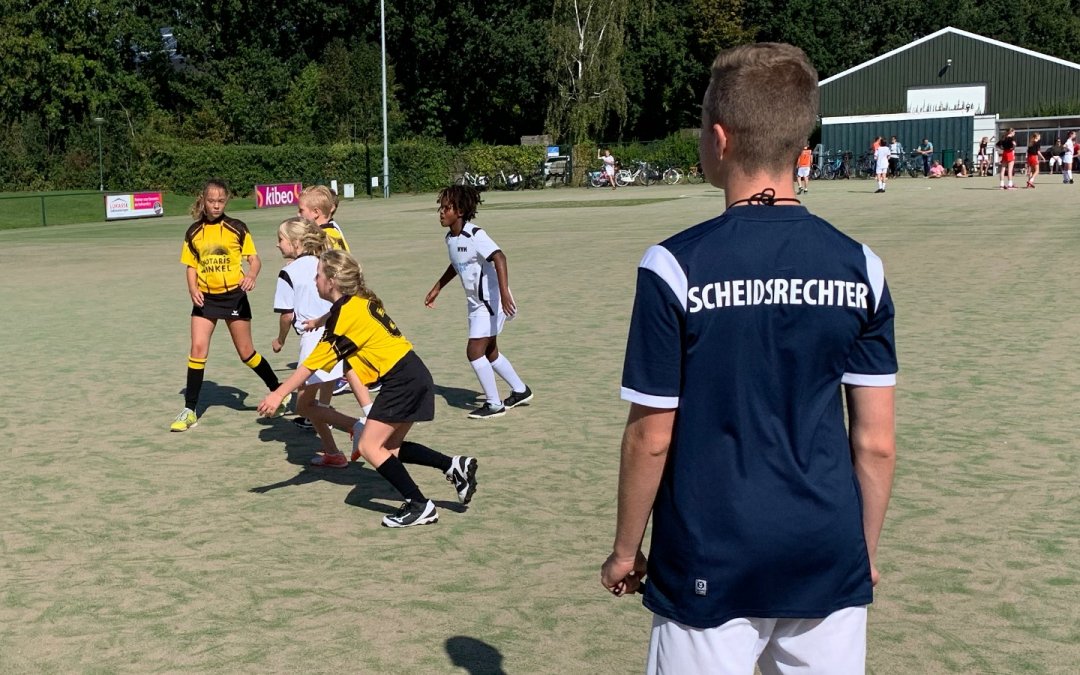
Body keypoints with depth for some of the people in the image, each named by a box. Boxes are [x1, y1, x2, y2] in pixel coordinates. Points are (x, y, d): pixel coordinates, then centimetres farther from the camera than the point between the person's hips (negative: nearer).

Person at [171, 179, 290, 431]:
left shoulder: (236, 228, -2)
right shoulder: (194, 233, 4)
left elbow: (255, 259, -3)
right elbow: (191, 266, 10)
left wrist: (252, 274, -25)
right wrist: (193, 289, -9)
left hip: (234, 295, -2)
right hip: (206, 298, 2)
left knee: (246, 353, 5)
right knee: (198, 349, -10)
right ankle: (190, 411, -3)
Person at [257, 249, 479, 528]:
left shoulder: (347, 314, -14)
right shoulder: (360, 301, 11)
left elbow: (313, 363, -13)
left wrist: (278, 394, -9)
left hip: (402, 379, -9)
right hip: (414, 374, 9)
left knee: (369, 446, -5)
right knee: (390, 447, 13)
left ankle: (419, 506, -6)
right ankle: (455, 465, 9)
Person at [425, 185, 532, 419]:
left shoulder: (475, 235, -22)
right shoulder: (450, 238, 5)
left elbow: (499, 257, -35)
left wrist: (504, 293, -45)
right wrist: (436, 288, 32)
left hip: (490, 300, -9)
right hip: (475, 302, 9)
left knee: (474, 351, -10)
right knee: (489, 353, 18)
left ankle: (494, 404, 3)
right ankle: (520, 390, 35)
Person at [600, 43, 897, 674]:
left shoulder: (675, 266, -13)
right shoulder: (860, 267, -3)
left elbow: (651, 438, -9)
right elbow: (876, 444, 0)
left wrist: (626, 549, 5)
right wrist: (867, 552, 14)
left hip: (710, 569, -3)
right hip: (829, 563, 3)